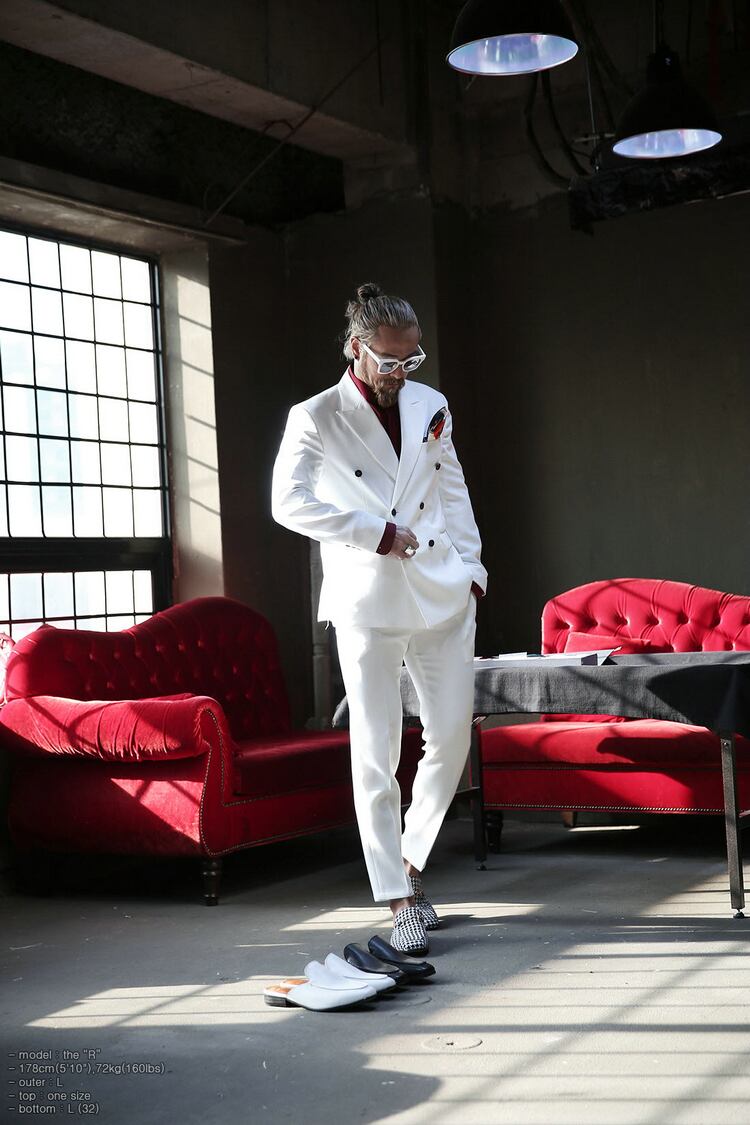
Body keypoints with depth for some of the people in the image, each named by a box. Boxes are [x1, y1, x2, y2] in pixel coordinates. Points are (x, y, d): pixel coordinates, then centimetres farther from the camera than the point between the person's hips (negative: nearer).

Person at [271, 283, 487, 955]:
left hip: (443, 596, 5)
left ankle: (410, 859, 26)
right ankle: (401, 901, 5)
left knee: (453, 738, 5)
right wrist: (378, 534, -15)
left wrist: (471, 569, 11)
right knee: (377, 754, -3)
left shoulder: (431, 406, 10)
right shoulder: (316, 419, -5)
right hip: (368, 604, -4)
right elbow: (289, 502, -16)